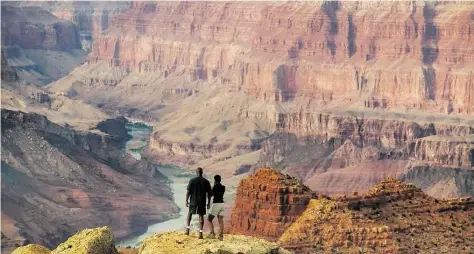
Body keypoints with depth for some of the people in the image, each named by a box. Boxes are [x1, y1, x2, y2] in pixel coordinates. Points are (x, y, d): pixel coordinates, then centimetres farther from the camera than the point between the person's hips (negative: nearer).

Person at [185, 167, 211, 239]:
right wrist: (208, 203, 9)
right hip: (202, 202, 1)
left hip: (193, 201, -1)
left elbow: (188, 192, -7)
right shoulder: (206, 182, -1)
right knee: (201, 216, 5)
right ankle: (200, 232, -2)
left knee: (190, 213, 19)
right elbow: (208, 193, 1)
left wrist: (186, 201, 1)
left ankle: (187, 228, 9)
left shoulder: (192, 181, -6)